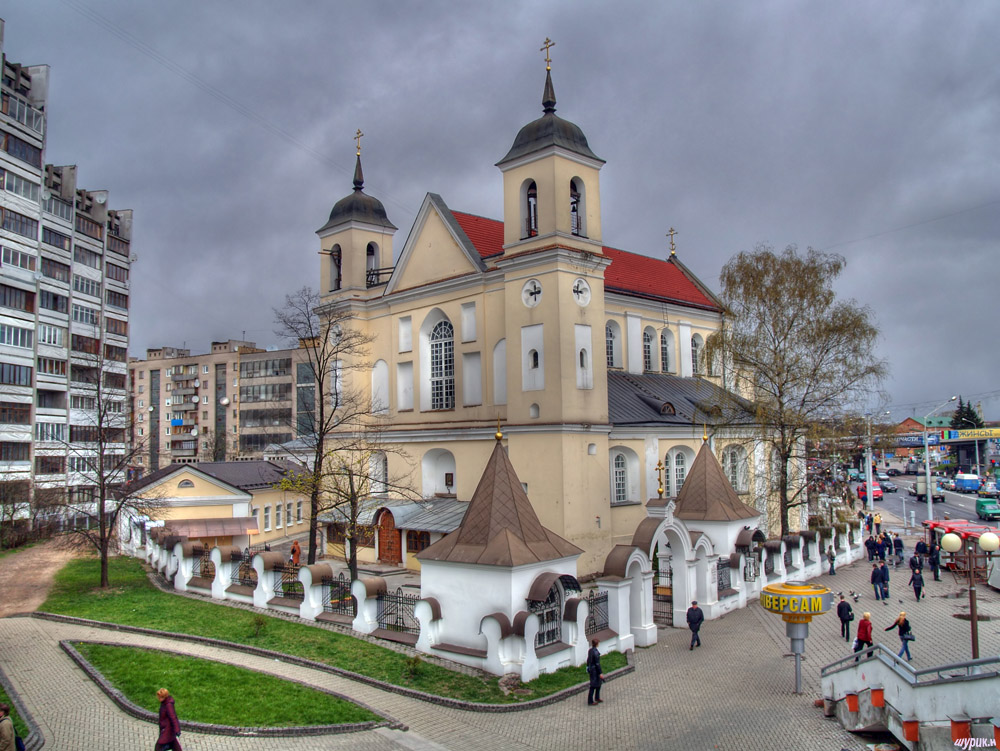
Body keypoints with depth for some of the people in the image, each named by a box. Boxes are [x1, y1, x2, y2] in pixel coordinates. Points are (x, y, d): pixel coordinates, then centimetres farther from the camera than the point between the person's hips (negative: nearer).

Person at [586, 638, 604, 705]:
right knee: (593, 686, 2)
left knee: (599, 683, 22)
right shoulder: (596, 652, -24)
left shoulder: (590, 650, 2)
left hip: (590, 669, 9)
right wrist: (600, 673, -18)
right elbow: (597, 663, -23)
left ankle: (597, 698, 34)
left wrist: (588, 668, 25)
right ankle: (590, 702, 10)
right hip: (595, 670, -9)